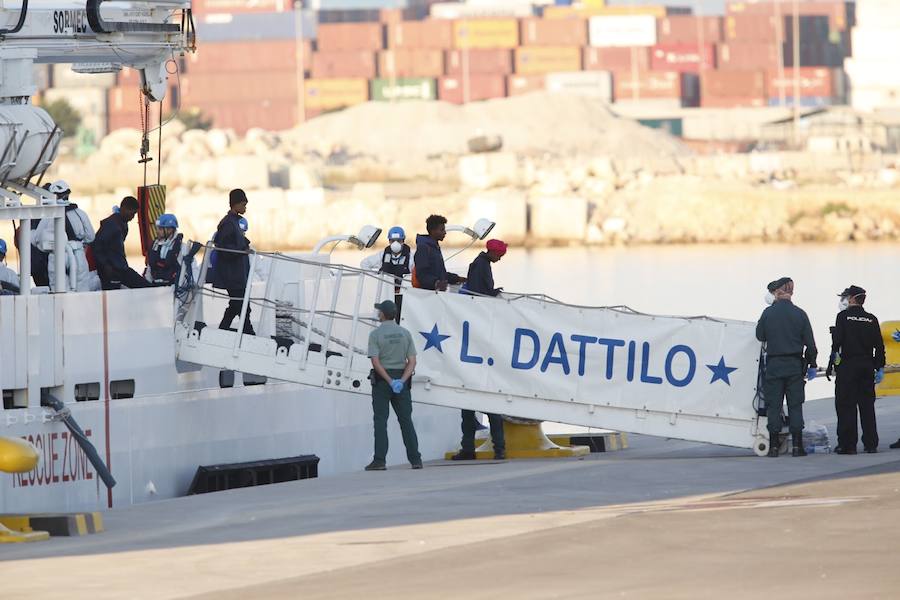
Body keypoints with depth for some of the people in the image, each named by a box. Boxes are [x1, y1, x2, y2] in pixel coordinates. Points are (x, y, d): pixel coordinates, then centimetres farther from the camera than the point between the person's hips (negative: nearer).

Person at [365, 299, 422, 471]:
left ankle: (379, 460, -7)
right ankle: (415, 459, 1)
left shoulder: (376, 334, -7)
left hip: (382, 379, -4)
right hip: (402, 379, 4)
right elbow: (412, 361, -2)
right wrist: (402, 380, -10)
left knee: (380, 421, -2)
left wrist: (390, 381, -16)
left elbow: (376, 362, -16)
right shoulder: (405, 333, 5)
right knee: (406, 420, 6)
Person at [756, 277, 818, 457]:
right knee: (795, 405, 4)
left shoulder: (768, 313, -5)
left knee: (774, 406, 3)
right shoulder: (799, 314, -1)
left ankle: (773, 446, 1)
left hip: (774, 365, -1)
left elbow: (760, 336, 3)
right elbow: (810, 342, 2)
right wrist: (812, 364, 10)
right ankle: (797, 446, 0)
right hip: (795, 365, 1)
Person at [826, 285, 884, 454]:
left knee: (846, 406, -3)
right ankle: (871, 444, 8)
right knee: (867, 405, 9)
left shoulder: (843, 316, -4)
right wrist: (880, 368, 12)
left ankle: (848, 444, -7)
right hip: (867, 367, 5)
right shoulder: (871, 319, 9)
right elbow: (879, 346, 7)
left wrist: (831, 365, -6)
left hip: (847, 366, -5)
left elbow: (837, 342, -10)